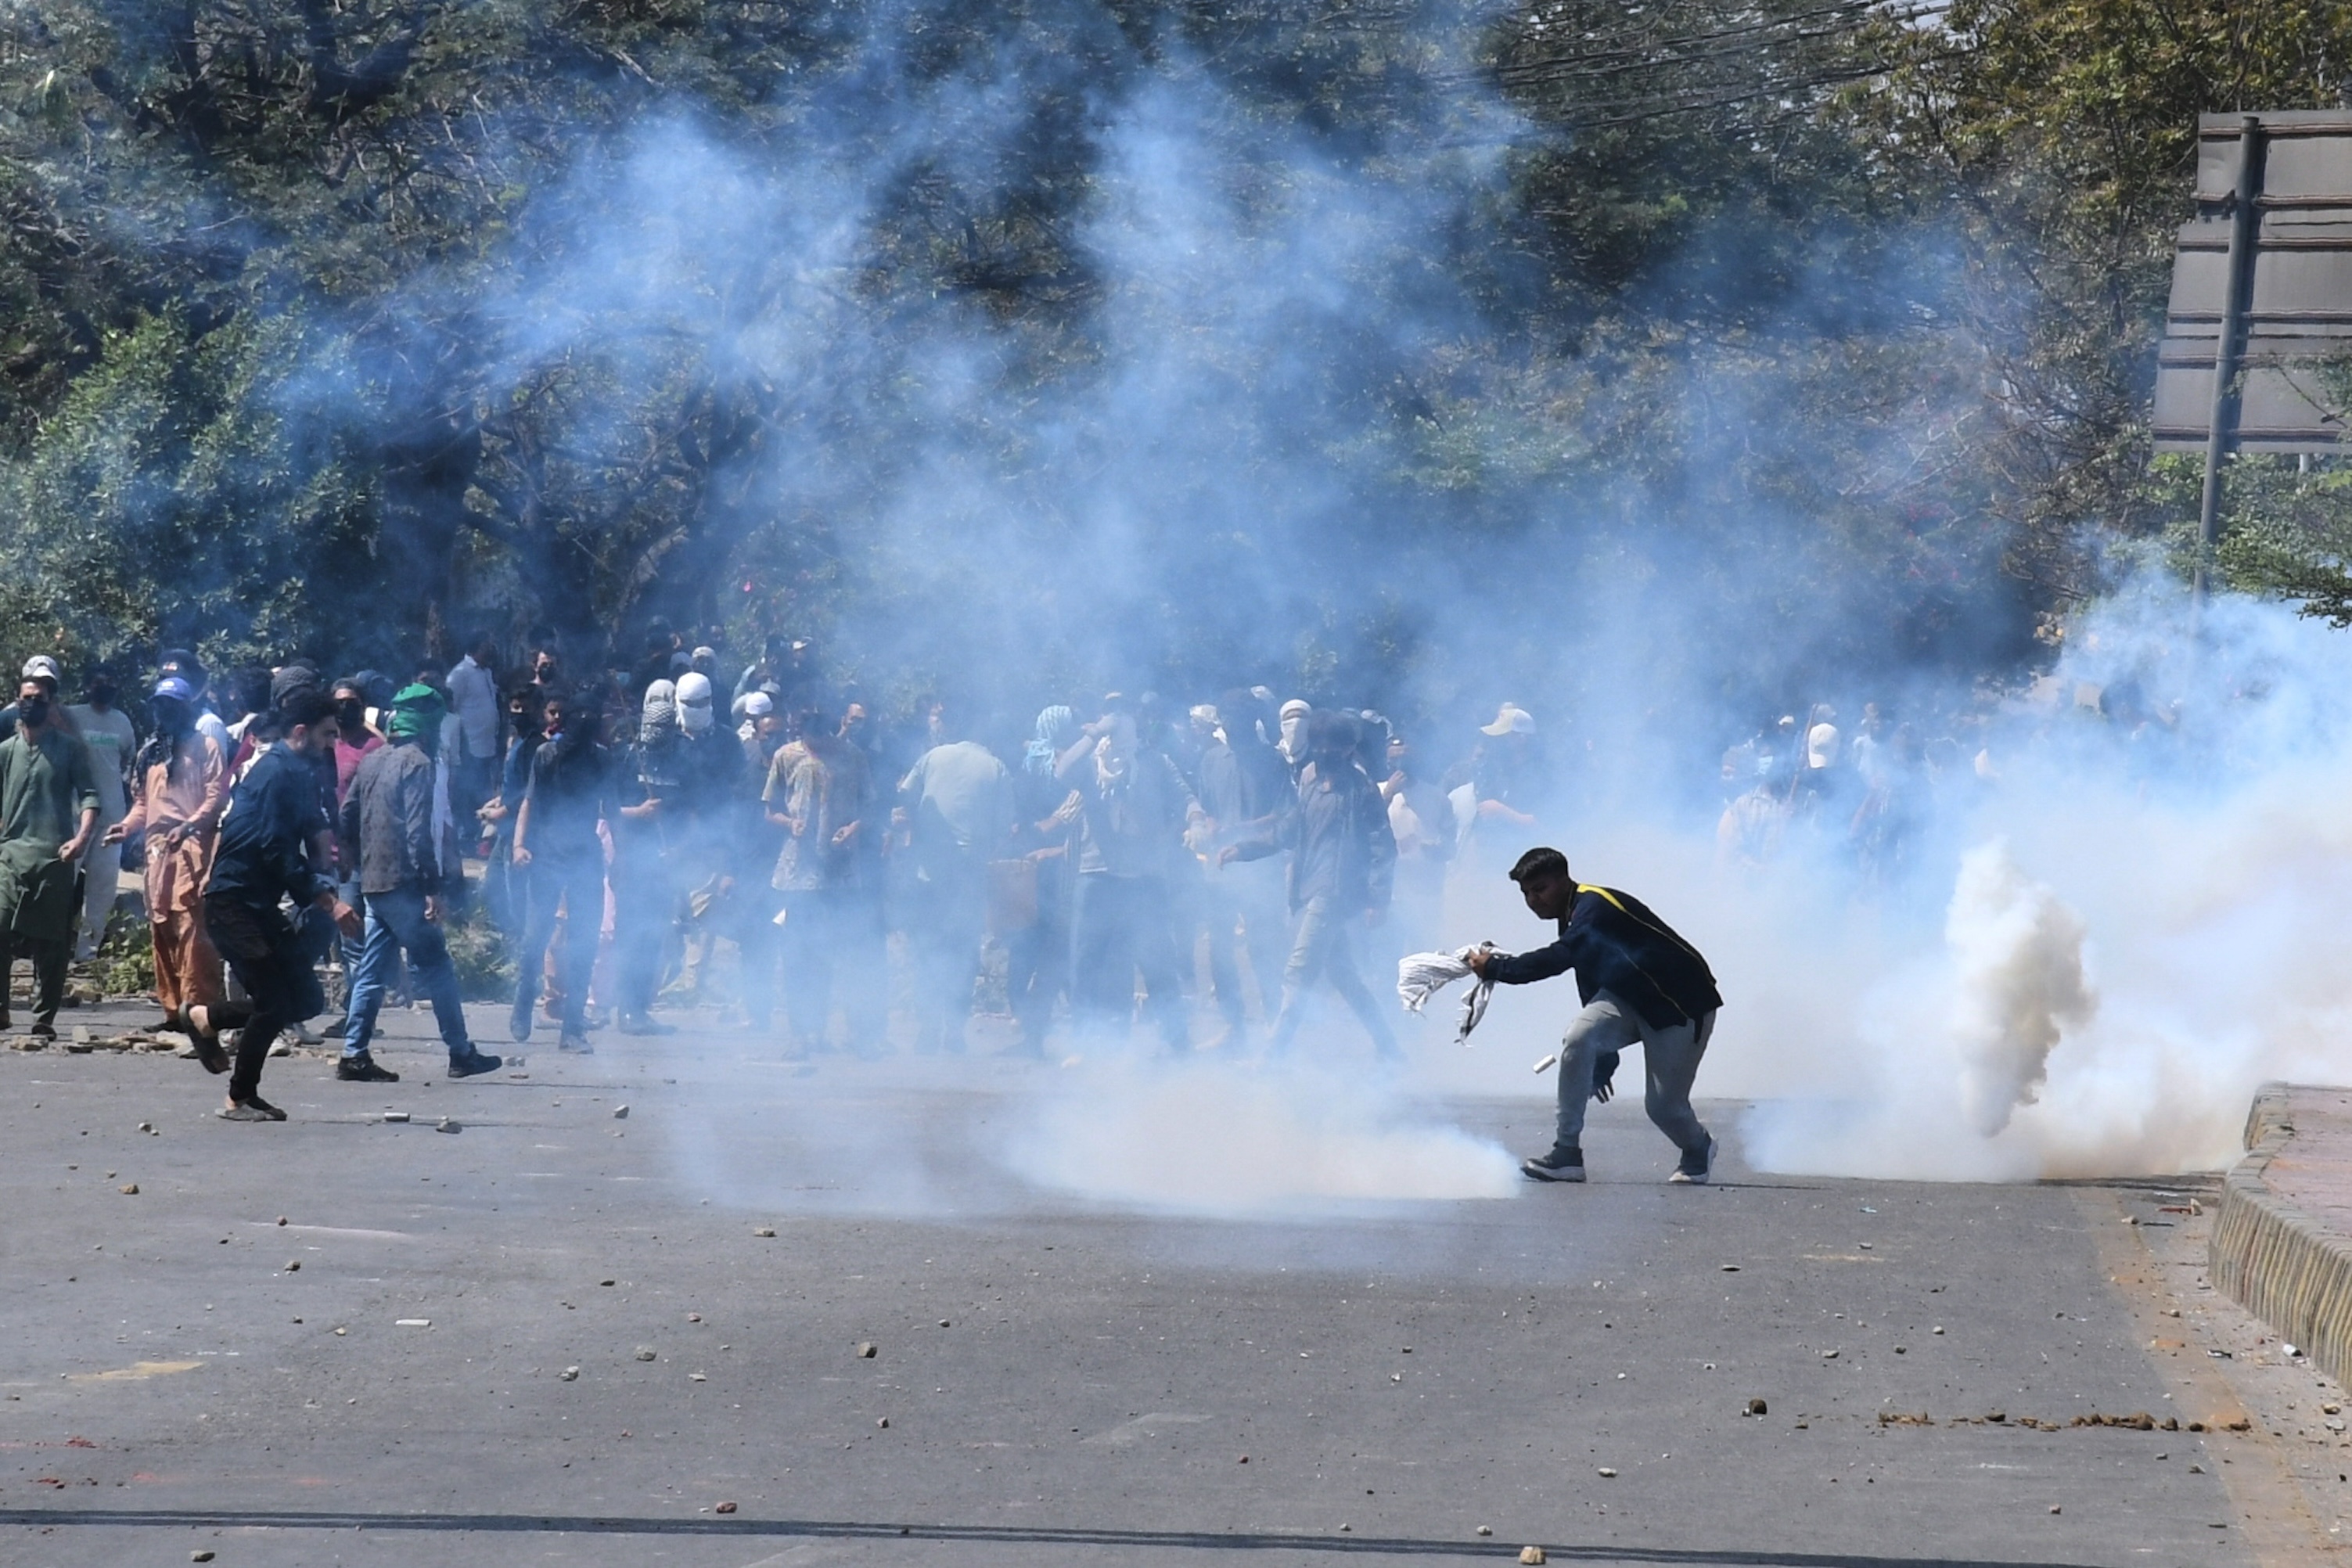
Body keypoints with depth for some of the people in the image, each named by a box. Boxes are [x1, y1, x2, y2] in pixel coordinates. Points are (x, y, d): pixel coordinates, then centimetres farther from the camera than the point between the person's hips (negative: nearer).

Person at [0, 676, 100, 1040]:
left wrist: (82, 837, -14)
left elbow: (89, 795, 0)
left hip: (55, 858, -1)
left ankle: (44, 1020, 5)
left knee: (51, 944, 1)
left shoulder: (70, 749, 5)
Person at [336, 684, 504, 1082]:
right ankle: (460, 1053, 3)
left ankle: (354, 1055, 6)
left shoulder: (373, 761, 13)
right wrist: (433, 887, -18)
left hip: (373, 881, 8)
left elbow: (348, 818, 16)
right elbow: (419, 830, -18)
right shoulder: (417, 763, -10)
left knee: (372, 971, 9)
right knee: (436, 967, -1)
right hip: (403, 882, -8)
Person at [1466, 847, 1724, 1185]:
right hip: (1630, 998, 8)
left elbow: (1557, 959, -38)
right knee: (1578, 1040, -19)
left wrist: (1496, 968, -28)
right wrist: (1602, 1062, 17)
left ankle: (1699, 1152, 30)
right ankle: (1566, 1154, -18)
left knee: (1663, 1104, -7)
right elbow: (1594, 989, 14)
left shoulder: (1595, 907, -24)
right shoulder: (1578, 921, 6)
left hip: (1682, 1003, -8)